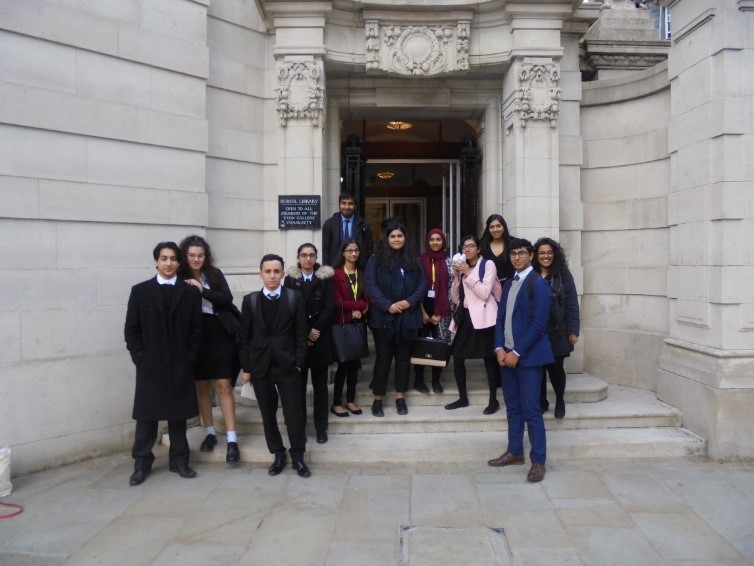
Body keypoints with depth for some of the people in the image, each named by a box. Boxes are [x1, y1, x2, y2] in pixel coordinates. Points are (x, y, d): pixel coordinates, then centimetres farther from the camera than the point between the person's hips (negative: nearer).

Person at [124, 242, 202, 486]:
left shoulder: (189, 292, 4)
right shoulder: (140, 291, 3)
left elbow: (196, 330, 3)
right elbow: (131, 329, 1)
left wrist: (189, 358, -4)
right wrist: (140, 358, -6)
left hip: (180, 366, 1)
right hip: (149, 366, 0)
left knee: (178, 416, 9)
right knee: (146, 417, 6)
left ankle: (179, 461, 21)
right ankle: (141, 464, 17)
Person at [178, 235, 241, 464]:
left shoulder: (215, 274, 2)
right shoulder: (180, 278, -1)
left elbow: (228, 300, -8)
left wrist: (203, 290, -17)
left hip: (219, 335, -1)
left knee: (223, 385, -1)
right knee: (201, 386, 11)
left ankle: (232, 439, 1)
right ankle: (210, 432, 26)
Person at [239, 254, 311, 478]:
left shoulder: (295, 298, 0)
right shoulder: (250, 300, 4)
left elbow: (301, 333, 0)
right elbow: (245, 336, 4)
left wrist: (299, 363, -5)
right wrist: (246, 367, 2)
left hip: (288, 365, -1)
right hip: (260, 366, 2)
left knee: (295, 414, 0)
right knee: (268, 415, 8)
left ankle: (298, 457, 15)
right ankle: (278, 455, 23)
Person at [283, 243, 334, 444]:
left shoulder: (325, 278, 5)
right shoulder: (290, 279, 5)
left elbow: (328, 308, -2)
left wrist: (316, 331, -11)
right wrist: (305, 333, -9)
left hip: (321, 338, 0)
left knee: (320, 384, 4)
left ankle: (321, 427, 10)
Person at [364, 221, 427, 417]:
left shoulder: (414, 259, 10)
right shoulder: (376, 259, 0)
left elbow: (422, 284, 5)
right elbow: (370, 285, -8)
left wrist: (409, 302, -11)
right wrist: (388, 305, -17)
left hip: (408, 316, 3)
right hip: (383, 316, -3)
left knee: (403, 356, 9)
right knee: (383, 357, 2)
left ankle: (400, 397, 19)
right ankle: (378, 398, 12)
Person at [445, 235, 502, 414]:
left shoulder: (488, 264, -2)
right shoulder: (462, 267, 15)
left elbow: (484, 294, -14)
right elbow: (455, 299, 10)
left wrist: (468, 274, -13)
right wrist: (457, 276, -2)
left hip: (483, 318, -6)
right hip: (465, 316, 6)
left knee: (489, 358, -1)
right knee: (457, 357, 3)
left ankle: (493, 400, 9)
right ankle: (463, 398, 16)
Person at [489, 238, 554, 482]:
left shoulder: (538, 283, -9)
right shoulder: (508, 284, 14)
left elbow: (539, 323, -15)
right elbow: (500, 318, 13)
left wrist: (517, 353, -16)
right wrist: (500, 348, -1)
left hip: (528, 355, -7)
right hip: (507, 354, 7)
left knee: (531, 410, -4)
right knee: (513, 407, 14)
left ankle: (538, 460, 6)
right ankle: (515, 452, 25)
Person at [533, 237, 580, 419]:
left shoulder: (563, 275, -1)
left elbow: (572, 304, -2)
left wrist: (573, 330, -7)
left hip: (557, 333, -1)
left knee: (555, 367, 2)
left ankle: (560, 401, 26)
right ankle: (542, 402, 24)